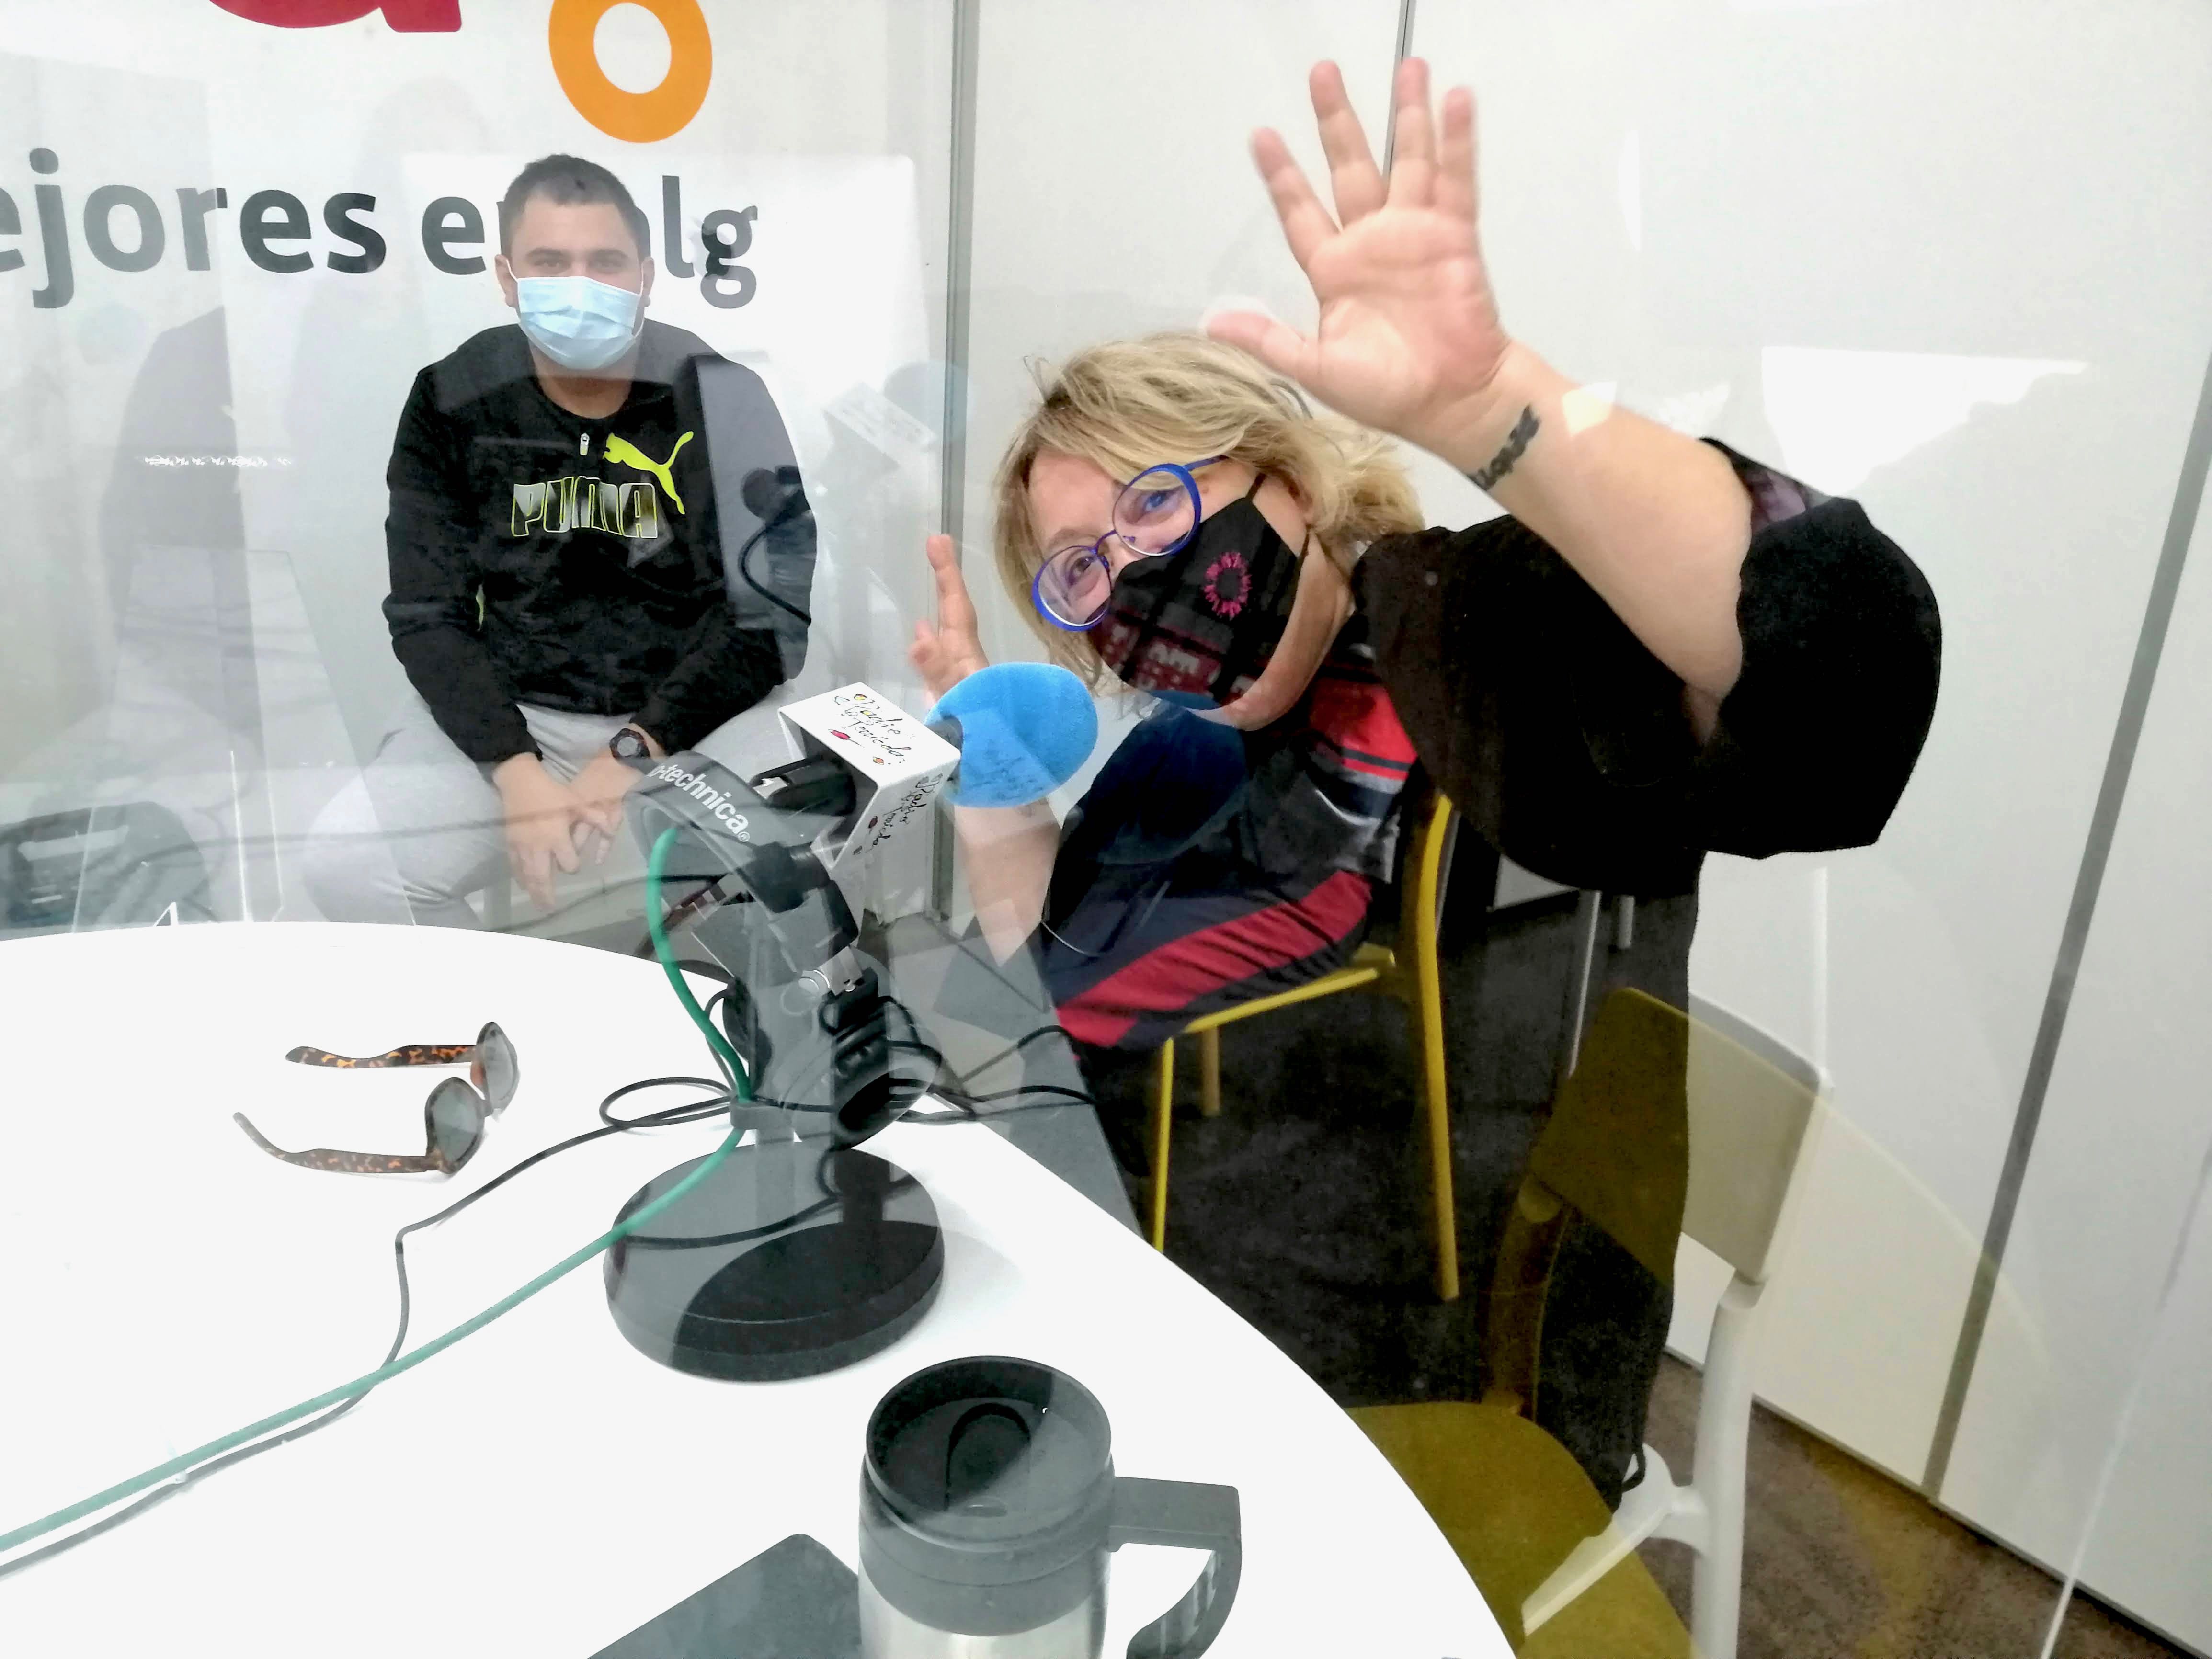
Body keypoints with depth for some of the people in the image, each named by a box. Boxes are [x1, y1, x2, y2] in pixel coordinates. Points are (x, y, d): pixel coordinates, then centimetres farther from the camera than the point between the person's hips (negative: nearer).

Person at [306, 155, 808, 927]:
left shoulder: (721, 397, -6)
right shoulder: (453, 400, -1)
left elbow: (769, 612, -9)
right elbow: (427, 614, -2)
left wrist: (636, 754, -18)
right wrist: (514, 771, -19)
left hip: (692, 719, -1)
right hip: (511, 715, 2)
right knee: (348, 862, -20)